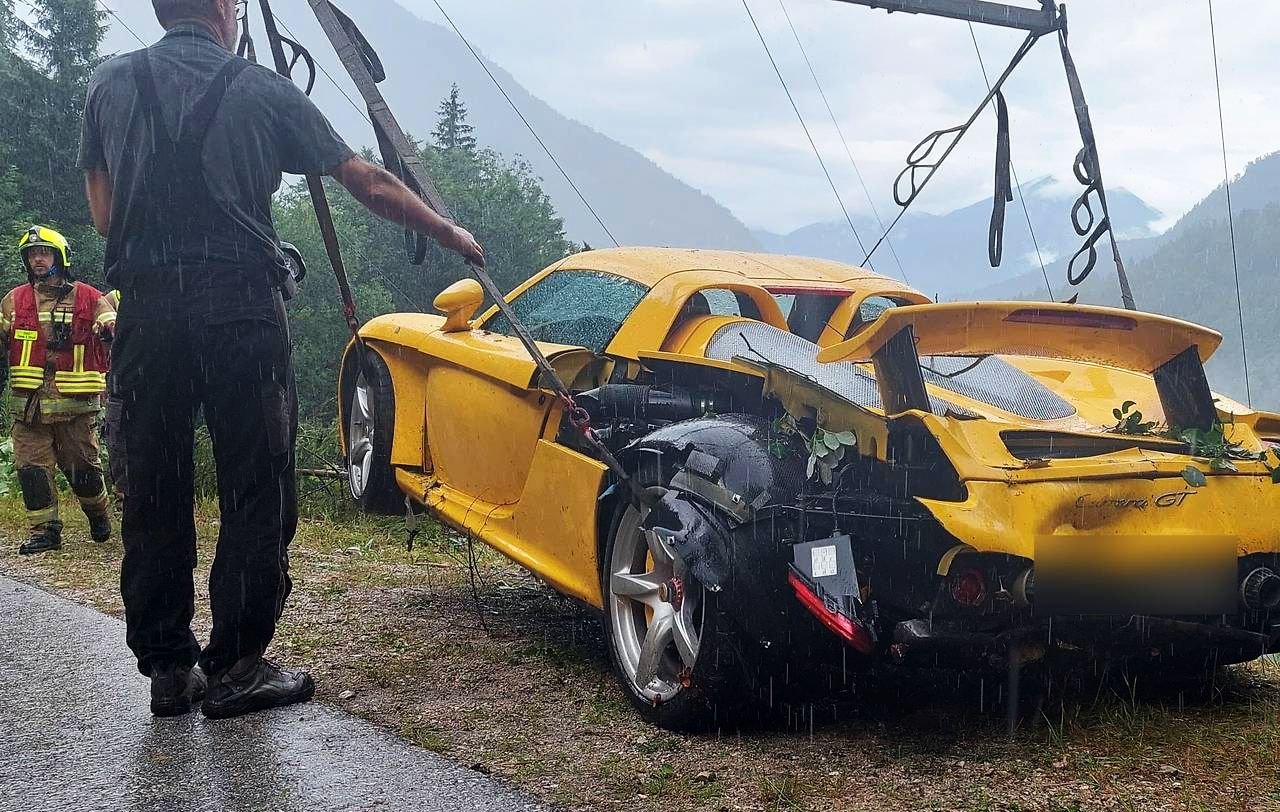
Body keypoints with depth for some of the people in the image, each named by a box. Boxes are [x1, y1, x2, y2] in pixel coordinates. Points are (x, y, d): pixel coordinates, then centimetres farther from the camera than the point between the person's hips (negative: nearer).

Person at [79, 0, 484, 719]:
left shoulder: (111, 85, 13)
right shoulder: (262, 90, 7)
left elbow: (104, 213, 13)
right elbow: (370, 183, 9)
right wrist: (452, 235, 19)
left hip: (145, 306, 3)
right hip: (241, 303, -3)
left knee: (154, 497, 10)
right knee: (256, 495, 4)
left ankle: (168, 668, 16)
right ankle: (235, 668, 7)